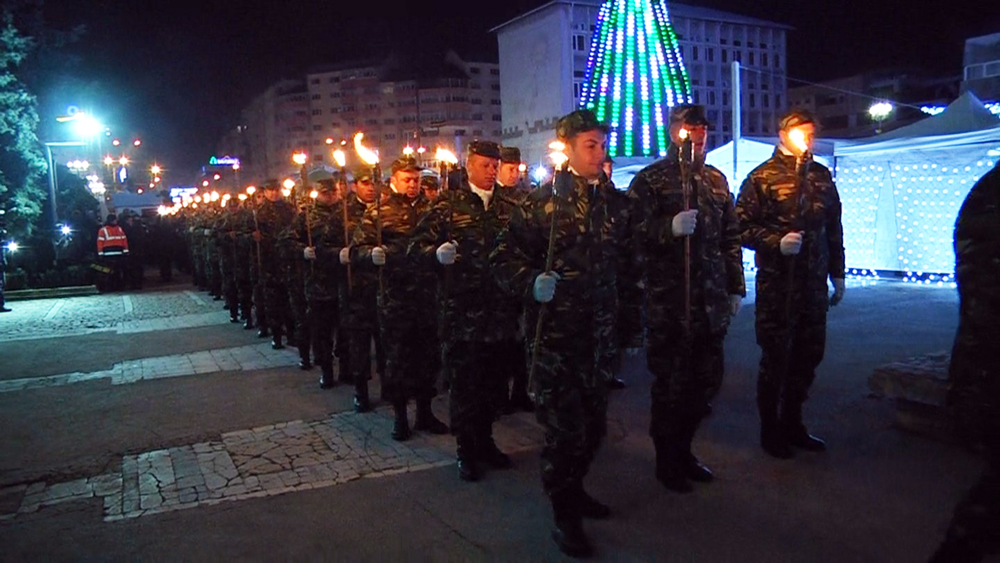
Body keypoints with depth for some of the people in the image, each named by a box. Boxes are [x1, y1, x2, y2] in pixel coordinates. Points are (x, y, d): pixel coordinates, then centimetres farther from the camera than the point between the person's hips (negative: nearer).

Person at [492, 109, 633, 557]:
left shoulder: (614, 202, 10)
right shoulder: (541, 202, -6)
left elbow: (624, 261, 18)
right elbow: (506, 259, -10)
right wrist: (532, 282, -26)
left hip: (599, 332, 5)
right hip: (555, 332, -5)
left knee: (594, 422, 14)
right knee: (564, 424, 0)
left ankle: (574, 489, 38)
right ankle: (565, 517, 18)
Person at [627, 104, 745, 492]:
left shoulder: (716, 180, 16)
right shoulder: (649, 180, -2)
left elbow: (731, 237, 17)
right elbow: (637, 233, -11)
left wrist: (736, 287, 15)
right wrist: (671, 227, -27)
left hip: (711, 302, 6)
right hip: (669, 303, -6)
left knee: (706, 381, 12)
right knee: (672, 384, 2)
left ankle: (683, 450, 32)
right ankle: (666, 461, 20)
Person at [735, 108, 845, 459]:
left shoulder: (821, 176, 12)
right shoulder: (762, 177, -4)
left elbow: (834, 229, 17)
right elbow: (743, 227, -9)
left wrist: (837, 273, 16)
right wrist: (777, 243, -21)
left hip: (814, 284, 6)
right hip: (776, 284, -5)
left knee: (808, 354, 11)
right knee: (776, 357, 2)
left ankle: (792, 423, 27)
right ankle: (770, 430, 17)